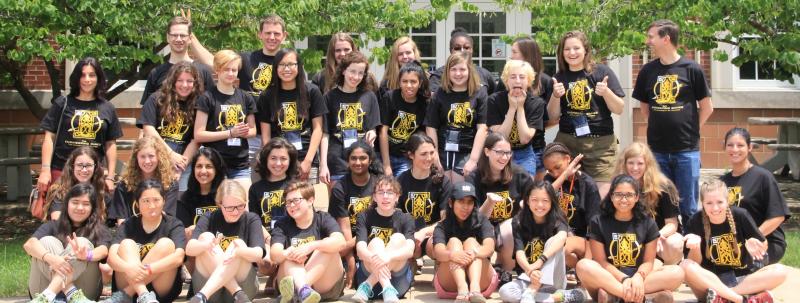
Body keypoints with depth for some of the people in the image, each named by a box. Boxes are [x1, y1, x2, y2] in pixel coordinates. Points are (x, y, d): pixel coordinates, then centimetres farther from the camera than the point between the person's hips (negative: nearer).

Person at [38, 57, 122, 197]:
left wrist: (110, 177, 6)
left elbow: (110, 144, 11)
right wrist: (45, 170, -4)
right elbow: (49, 138, 4)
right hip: (60, 171, -1)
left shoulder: (108, 109, 10)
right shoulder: (62, 104, 5)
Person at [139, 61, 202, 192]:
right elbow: (149, 130, -3)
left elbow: (196, 139, 1)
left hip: (182, 165, 1)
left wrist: (182, 162, -9)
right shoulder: (156, 100, 5)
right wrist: (171, 155, -8)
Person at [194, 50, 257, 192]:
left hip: (241, 165, 4)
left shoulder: (245, 98, 9)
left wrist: (245, 132, -5)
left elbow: (253, 130, 19)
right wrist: (230, 133, -14)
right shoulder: (208, 98, -3)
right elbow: (198, 135, -7)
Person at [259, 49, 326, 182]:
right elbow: (265, 134, 5)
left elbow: (317, 128, 3)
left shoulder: (312, 92, 4)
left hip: (307, 161, -1)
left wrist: (308, 161, -6)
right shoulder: (267, 96, 6)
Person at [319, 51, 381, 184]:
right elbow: (325, 134, 2)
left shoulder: (369, 96, 8)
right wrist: (323, 165, -4)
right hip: (336, 164, -1)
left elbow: (373, 128, 11)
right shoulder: (330, 97, 2)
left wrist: (372, 135, -13)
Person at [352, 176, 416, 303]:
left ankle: (367, 286, -33)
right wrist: (375, 260, -41)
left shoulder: (405, 219, 1)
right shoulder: (364, 217, 1)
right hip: (369, 272, 0)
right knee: (376, 242, -25)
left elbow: (409, 250, -17)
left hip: (398, 276, 0)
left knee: (399, 238, -22)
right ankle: (387, 290, -47)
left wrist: (388, 256, -40)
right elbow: (360, 249, -16)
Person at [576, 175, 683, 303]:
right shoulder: (598, 222, 2)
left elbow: (648, 261, 3)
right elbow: (601, 261, -4)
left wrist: (638, 277, -21)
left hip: (638, 279, 2)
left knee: (677, 273, -23)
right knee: (583, 266, -33)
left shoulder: (647, 223, 7)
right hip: (608, 278, -2)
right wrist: (624, 279, -21)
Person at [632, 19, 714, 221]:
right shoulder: (647, 71, 4)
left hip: (687, 149, -3)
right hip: (657, 149, 3)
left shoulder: (692, 69, -5)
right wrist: (659, 127, 7)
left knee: (688, 206, 3)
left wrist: (691, 129, 2)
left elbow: (706, 107, 2)